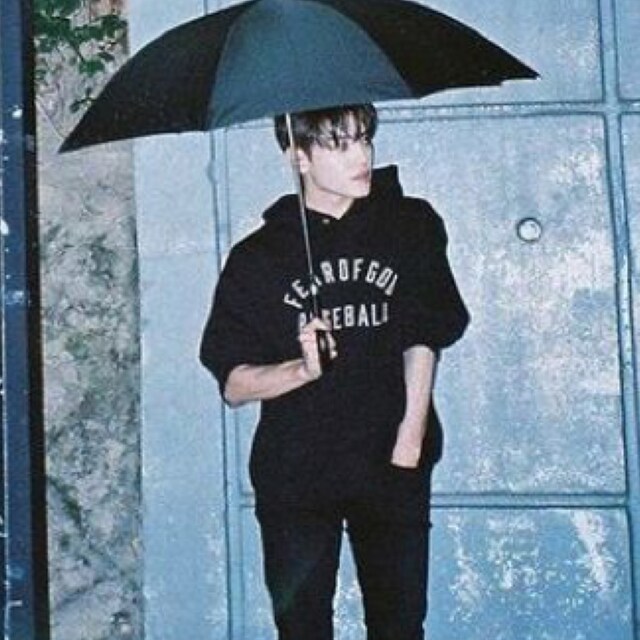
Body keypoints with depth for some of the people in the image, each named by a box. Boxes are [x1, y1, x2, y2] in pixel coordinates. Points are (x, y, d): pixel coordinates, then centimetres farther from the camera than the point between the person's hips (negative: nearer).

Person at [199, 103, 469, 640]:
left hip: (392, 469, 0)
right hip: (294, 475, 0)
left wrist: (408, 444, -11)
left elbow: (423, 338, -1)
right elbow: (233, 385, 1)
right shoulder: (258, 257, 3)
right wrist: (302, 369, -18)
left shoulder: (410, 226, 5)